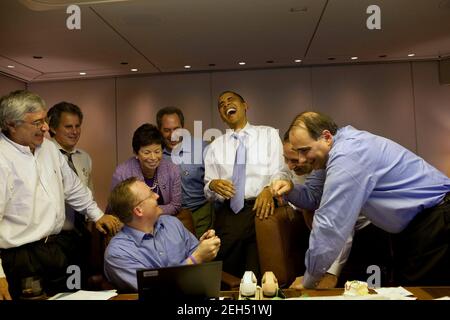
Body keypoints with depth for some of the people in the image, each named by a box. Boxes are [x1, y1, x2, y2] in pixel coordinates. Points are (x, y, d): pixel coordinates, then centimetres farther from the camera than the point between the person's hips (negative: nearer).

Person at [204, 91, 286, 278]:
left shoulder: (269, 134, 8)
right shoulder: (215, 146, 14)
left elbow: (279, 172, -1)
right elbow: (207, 190, 12)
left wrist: (269, 189, -22)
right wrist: (213, 185, -11)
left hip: (260, 208, -2)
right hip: (227, 215, 2)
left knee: (260, 276, -4)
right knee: (227, 276, 4)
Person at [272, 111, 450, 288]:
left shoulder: (347, 157, -28)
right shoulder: (343, 145, 3)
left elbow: (329, 226, -28)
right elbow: (319, 198, 12)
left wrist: (307, 281, -18)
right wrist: (291, 189, -8)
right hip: (412, 220, 9)